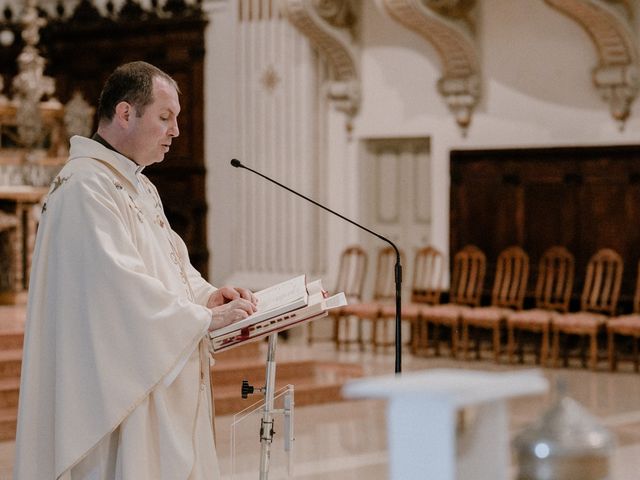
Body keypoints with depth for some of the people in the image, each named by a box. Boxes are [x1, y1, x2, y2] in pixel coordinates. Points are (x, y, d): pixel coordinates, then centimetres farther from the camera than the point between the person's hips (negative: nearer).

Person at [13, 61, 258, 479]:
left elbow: (171, 261, 20)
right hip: (117, 383, -10)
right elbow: (118, 282, -24)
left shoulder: (138, 186, 17)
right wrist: (205, 317, -19)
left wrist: (207, 294, -1)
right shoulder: (86, 185, -16)